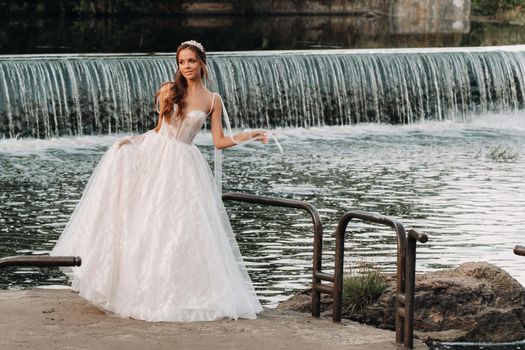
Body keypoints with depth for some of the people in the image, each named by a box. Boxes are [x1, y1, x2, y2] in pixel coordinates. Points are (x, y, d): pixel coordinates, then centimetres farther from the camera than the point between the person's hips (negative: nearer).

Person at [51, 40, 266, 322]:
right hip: (154, 153, 2)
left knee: (183, 228, -8)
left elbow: (219, 141, 2)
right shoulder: (169, 90, 5)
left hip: (183, 165, -2)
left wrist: (250, 135, -9)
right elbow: (160, 128, 12)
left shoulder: (212, 100, 3)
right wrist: (132, 140, 0)